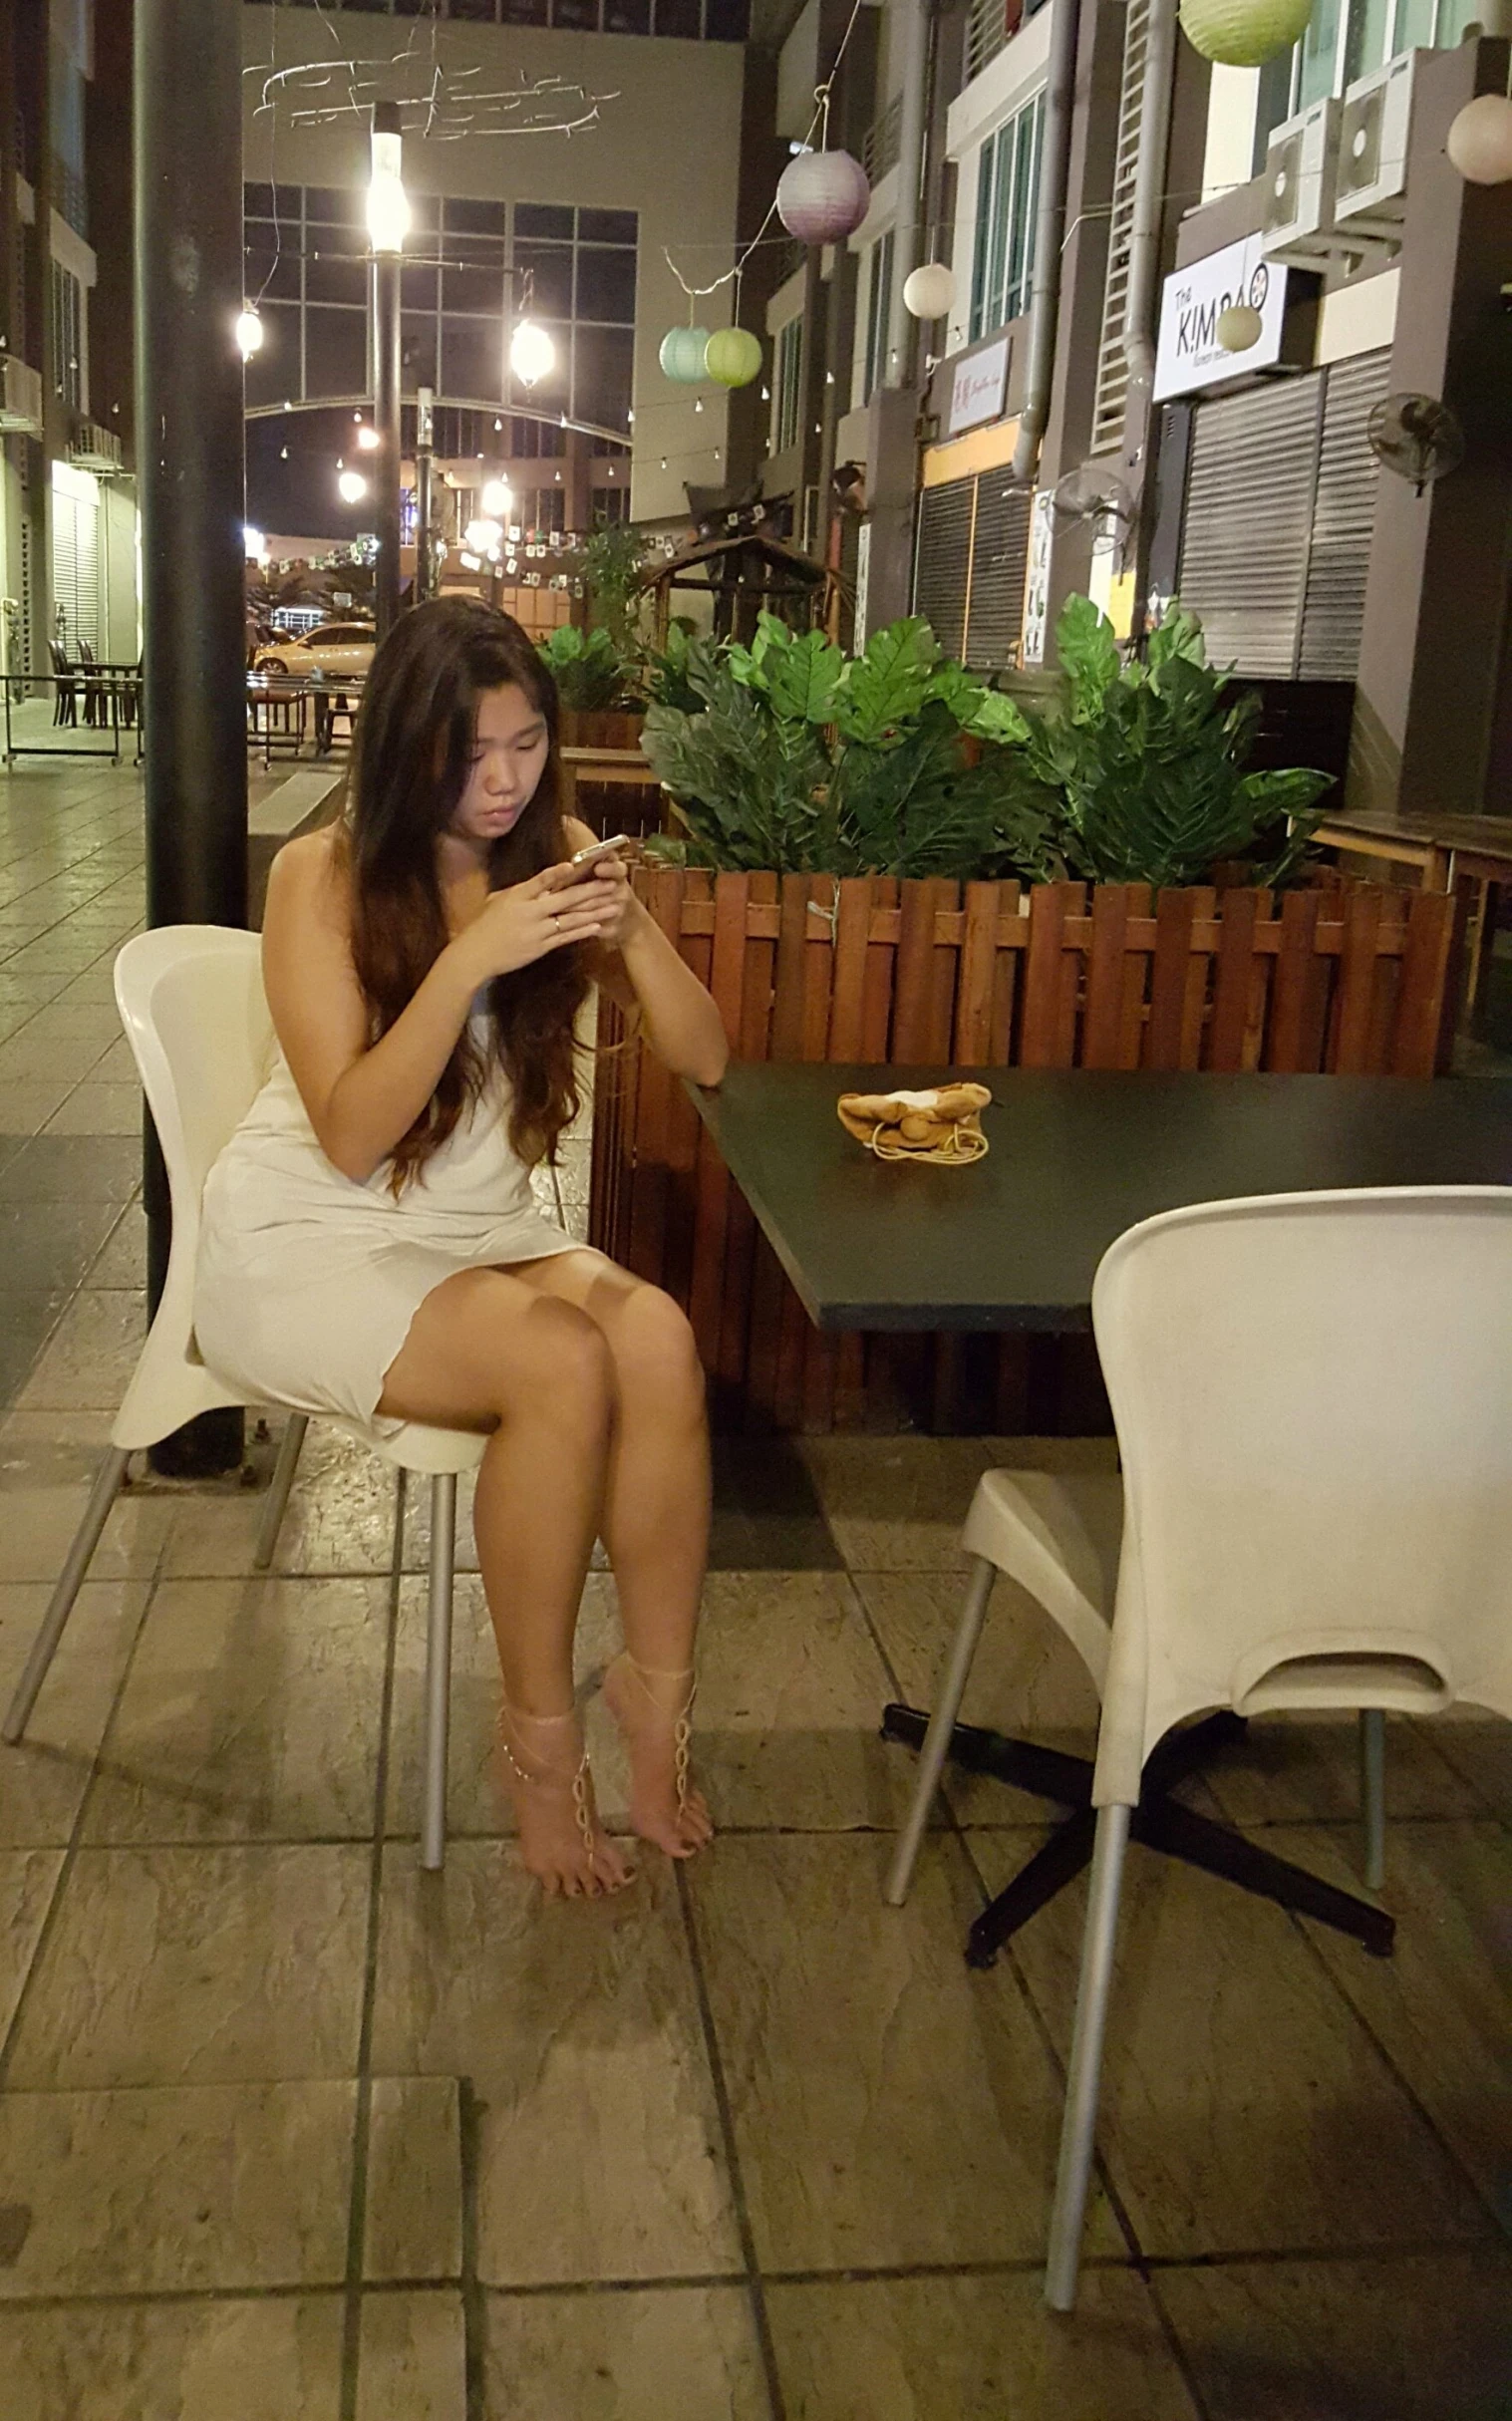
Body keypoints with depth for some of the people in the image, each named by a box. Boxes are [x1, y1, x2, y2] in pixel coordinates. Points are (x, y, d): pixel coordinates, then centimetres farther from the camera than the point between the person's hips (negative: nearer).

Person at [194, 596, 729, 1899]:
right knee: (562, 1364, -31)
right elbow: (352, 1137, -20)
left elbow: (705, 1059, -2)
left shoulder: (555, 853, 1)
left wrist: (631, 933, -21)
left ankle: (659, 1689, -12)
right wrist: (471, 957, -30)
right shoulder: (324, 874, -12)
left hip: (480, 1228, 4)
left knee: (659, 1340, -28)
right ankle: (541, 1728, -13)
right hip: (308, 1242, -4)